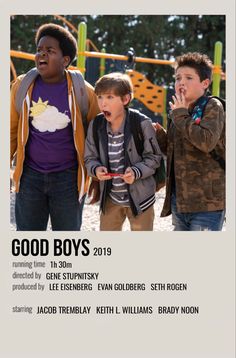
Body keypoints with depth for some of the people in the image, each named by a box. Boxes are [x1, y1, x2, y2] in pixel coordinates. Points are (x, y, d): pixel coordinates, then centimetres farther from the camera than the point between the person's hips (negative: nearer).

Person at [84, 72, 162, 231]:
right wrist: (96, 169, -18)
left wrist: (136, 172, -26)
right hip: (110, 198, 4)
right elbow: (90, 157, 5)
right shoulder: (96, 125, -5)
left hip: (139, 198, -4)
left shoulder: (142, 124, -17)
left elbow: (154, 157, -9)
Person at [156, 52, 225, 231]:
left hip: (207, 202, -8)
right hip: (179, 201, 8)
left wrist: (180, 115, -16)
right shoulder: (179, 111, 14)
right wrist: (159, 136, 5)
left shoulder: (212, 107, -8)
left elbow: (207, 142, -26)